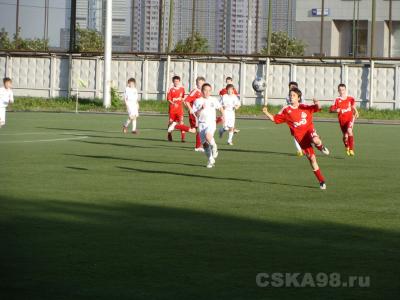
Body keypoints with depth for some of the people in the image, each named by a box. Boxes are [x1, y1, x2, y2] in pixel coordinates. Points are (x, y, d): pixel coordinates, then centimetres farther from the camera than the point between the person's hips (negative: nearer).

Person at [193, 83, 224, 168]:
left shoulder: (214, 100, 4)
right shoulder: (198, 101, 2)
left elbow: (220, 107, 20)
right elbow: (196, 114, -3)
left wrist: (223, 116, 9)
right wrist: (201, 108, -17)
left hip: (211, 122, -2)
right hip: (202, 124, 2)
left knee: (208, 136, -32)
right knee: (205, 143, 1)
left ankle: (214, 147, -3)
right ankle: (210, 160, 16)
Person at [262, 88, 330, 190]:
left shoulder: (305, 107, 4)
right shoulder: (286, 110, 4)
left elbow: (318, 108, 4)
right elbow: (275, 119, 8)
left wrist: (317, 104, -19)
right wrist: (266, 113, -8)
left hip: (309, 130, -1)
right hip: (300, 137, 1)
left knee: (316, 141, -39)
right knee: (312, 158, -1)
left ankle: (321, 147, 0)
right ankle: (322, 181, 8)